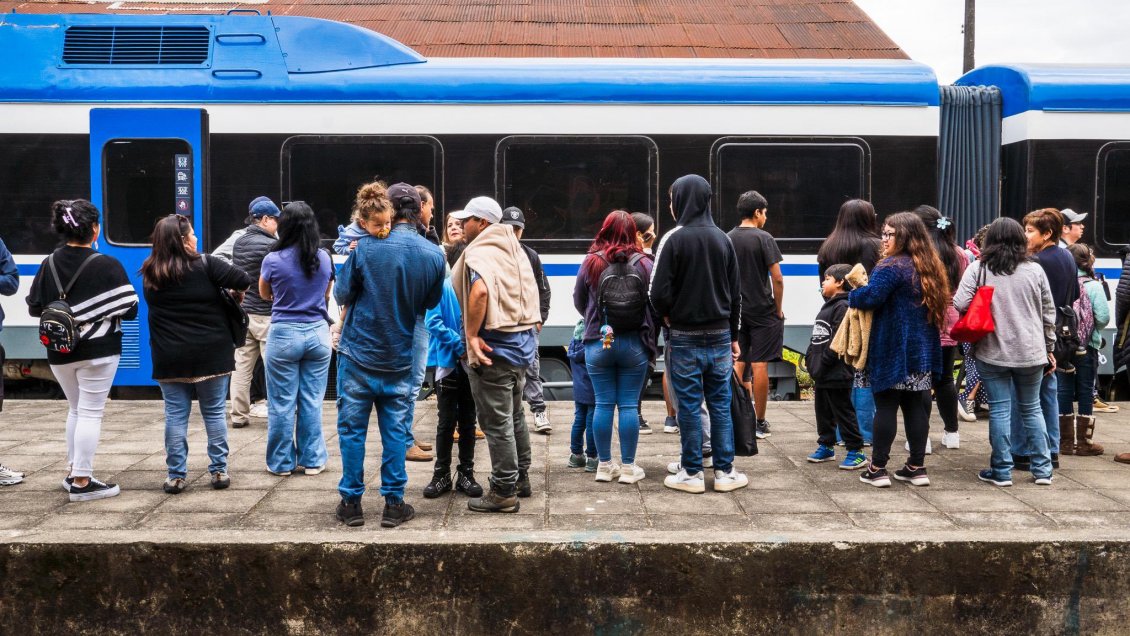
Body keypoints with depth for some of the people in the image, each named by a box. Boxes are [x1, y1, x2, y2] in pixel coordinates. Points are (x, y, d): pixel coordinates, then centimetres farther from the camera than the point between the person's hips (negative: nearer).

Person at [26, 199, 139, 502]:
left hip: (59, 352, 5)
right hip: (98, 350, -5)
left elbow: (34, 307, 7)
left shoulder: (48, 265, 0)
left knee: (75, 409, 21)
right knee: (91, 413, 2)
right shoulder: (107, 266, -14)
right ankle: (82, 482, 3)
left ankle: (73, 472, 27)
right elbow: (130, 309, -12)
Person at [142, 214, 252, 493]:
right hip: (211, 354, -2)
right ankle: (219, 471, 13)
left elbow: (153, 309, 13)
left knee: (175, 415, 7)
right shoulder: (205, 266, -9)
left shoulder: (150, 275, 4)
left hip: (169, 358, 2)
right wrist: (236, 293, 7)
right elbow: (243, 280, -14)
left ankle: (176, 476, 9)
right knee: (214, 413, 8)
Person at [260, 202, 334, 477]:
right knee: (312, 402, 9)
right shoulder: (324, 259, -1)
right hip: (318, 333, 3)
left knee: (282, 403, 7)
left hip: (284, 335, -2)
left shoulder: (273, 260, -9)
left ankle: (281, 462, 15)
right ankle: (312, 460, 15)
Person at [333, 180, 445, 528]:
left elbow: (342, 294, -4)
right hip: (400, 358, 2)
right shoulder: (434, 255, -5)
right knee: (396, 431, 9)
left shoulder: (366, 247, -13)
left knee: (352, 429, 8)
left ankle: (351, 502, 14)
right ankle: (394, 504, 13)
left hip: (358, 353, -2)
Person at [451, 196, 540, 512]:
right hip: (522, 339, 9)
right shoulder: (513, 249, 14)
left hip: (495, 346, -9)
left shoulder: (479, 252, -14)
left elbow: (479, 290, -33)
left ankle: (503, 492, 7)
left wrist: (472, 334, -25)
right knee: (514, 415, 21)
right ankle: (521, 479, 31)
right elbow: (531, 292, 21)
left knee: (497, 421, 0)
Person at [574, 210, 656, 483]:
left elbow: (578, 302, 7)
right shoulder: (644, 264, -6)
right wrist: (648, 334, 15)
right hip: (634, 344, 0)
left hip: (598, 343, 1)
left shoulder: (591, 263, -4)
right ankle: (628, 467, 11)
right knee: (629, 405, 5)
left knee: (603, 404, 8)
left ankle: (604, 465, 15)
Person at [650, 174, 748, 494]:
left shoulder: (674, 238, -11)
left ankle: (692, 473, 8)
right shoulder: (723, 239, 6)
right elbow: (736, 291, 9)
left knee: (689, 407, 2)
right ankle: (724, 471, 13)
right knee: (720, 404, 9)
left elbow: (659, 291, -15)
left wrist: (667, 315, 6)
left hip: (686, 336, -4)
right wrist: (733, 335, 17)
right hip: (720, 335, 4)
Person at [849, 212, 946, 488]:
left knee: (885, 406, -2)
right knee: (915, 406, 10)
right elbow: (938, 306, 23)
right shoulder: (929, 267, 14)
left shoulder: (891, 266, -14)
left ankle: (878, 469, 3)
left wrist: (853, 295, -6)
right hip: (922, 352, 8)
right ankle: (916, 467, 15)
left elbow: (870, 297, -26)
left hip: (891, 351, -7)